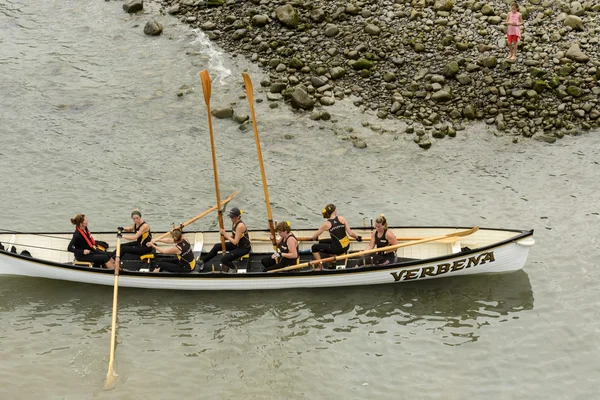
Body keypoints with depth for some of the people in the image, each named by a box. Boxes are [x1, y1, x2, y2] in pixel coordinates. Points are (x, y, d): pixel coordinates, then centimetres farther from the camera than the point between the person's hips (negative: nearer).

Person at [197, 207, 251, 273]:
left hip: (244, 247, -9)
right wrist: (225, 237, -7)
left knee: (224, 260, -22)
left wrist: (225, 234, -20)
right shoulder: (234, 223, 1)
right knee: (217, 246, 7)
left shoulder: (240, 226, -27)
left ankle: (234, 269, 7)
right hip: (237, 244, 9)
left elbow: (235, 242, -26)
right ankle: (203, 260, 22)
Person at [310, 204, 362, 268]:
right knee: (322, 242, 25)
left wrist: (312, 238, 26)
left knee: (314, 247, 10)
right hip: (347, 246, 5)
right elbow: (350, 233, -7)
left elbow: (315, 236, 3)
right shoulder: (342, 219, -5)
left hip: (338, 248, -5)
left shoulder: (326, 224, -10)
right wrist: (357, 237, 13)